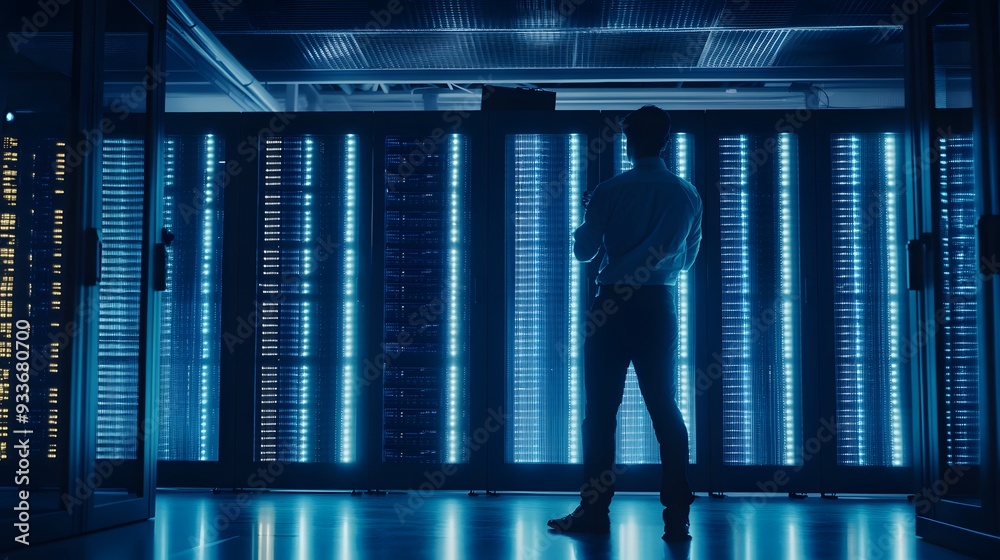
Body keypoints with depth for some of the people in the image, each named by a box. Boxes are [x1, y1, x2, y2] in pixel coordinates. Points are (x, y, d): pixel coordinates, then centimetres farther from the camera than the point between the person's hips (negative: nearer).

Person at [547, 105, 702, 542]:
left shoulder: (609, 192, -5)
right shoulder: (687, 195, 4)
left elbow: (583, 251, 3)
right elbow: (687, 259, 14)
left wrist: (587, 215, 22)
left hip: (612, 306, -2)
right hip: (658, 307, 3)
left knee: (601, 410, 4)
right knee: (665, 409, 4)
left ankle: (595, 511, 7)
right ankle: (677, 516, -1)